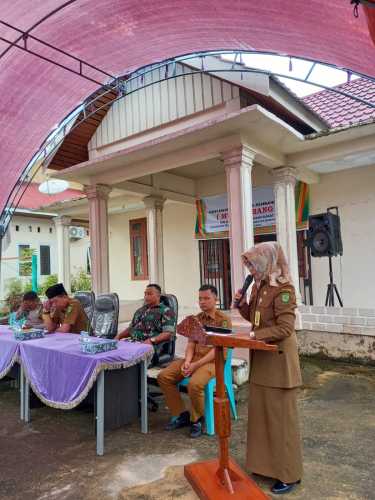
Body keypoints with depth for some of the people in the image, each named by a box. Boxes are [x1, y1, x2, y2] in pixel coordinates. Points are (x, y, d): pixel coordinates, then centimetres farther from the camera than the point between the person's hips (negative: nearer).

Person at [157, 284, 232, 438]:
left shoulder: (224, 320, -6)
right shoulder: (196, 319, 13)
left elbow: (217, 349, -14)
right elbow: (191, 344, 8)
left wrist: (196, 365, -21)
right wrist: (187, 361, -12)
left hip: (213, 361, -6)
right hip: (194, 357, 7)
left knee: (194, 384, -33)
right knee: (163, 376, -9)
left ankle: (196, 419, -2)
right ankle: (181, 414, 6)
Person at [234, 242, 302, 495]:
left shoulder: (283, 288, -19)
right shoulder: (259, 286, 7)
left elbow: (285, 328, -23)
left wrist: (253, 335, -23)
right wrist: (242, 303, -1)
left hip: (278, 360, -9)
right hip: (261, 358, 9)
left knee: (281, 416, 5)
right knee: (261, 412, 19)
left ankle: (289, 474, 23)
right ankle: (267, 462, 37)